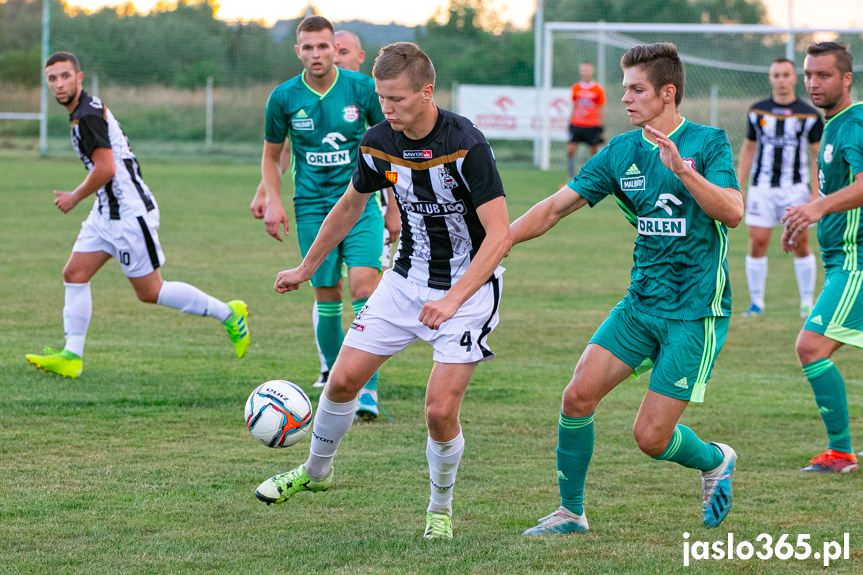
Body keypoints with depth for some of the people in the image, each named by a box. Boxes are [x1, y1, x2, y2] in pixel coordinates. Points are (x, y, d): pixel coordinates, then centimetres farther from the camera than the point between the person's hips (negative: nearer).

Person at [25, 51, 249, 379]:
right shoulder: (83, 112, 13)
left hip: (130, 214, -10)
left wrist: (75, 198, -11)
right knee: (74, 275, 3)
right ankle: (72, 356, 1)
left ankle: (228, 314, 9)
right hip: (106, 213, 10)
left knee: (150, 292, -2)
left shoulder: (87, 116, -19)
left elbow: (106, 169, -24)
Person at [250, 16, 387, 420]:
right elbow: (272, 154, 13)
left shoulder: (362, 88, -4)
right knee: (327, 297, 1)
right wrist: (271, 199, 0)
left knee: (363, 285, -16)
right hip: (312, 207, 1)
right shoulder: (284, 97, -1)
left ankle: (367, 387, -12)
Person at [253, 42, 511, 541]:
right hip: (407, 279, 5)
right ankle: (317, 471, 31)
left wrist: (453, 299, -34)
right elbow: (351, 204, 14)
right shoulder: (379, 143, -6)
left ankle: (441, 508, 14)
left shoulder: (465, 144, -25)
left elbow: (499, 235, -26)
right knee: (344, 378, 4)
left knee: (440, 410, -13)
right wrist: (307, 268, 21)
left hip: (468, 287, -5)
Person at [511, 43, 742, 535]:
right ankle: (571, 512, 7)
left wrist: (680, 168, -32)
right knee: (578, 396, -9)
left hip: (696, 312, -5)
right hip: (640, 304, 5)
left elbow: (732, 212, -21)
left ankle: (716, 461, 25)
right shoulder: (620, 152, 6)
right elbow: (556, 207, 7)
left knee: (651, 437, -7)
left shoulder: (708, 143, -8)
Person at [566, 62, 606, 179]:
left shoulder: (598, 89, -2)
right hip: (576, 125, 2)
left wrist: (600, 126, -1)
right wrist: (571, 121, 14)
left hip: (592, 126, -2)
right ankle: (571, 178, -2)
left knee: (594, 152, 2)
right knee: (570, 150, -8)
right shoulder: (576, 88, 7)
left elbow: (601, 109, 2)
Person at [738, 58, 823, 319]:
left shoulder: (809, 115, 0)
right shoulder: (757, 112, 6)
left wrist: (815, 194, -6)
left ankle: (807, 303, 7)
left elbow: (819, 157, 2)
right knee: (757, 243, -5)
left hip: (795, 189, -1)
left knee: (801, 245, -3)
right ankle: (756, 302, 5)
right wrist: (738, 188, 9)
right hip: (762, 188, 1)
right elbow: (748, 149, 14)